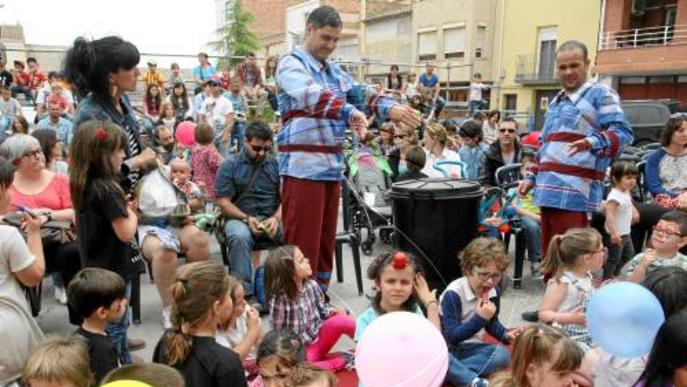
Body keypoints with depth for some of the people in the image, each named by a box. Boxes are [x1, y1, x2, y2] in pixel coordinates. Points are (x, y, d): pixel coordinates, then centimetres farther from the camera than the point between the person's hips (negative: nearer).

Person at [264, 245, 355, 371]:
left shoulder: (311, 285, -7)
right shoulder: (279, 299, -23)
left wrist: (332, 311, -10)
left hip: (318, 340, 4)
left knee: (342, 320, -23)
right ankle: (341, 361, -17)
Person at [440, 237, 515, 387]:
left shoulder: (493, 292, -1)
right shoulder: (453, 294, -23)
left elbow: (492, 323, 18)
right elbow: (452, 336, -23)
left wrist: (506, 334, -3)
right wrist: (479, 318, -31)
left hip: (470, 347, 6)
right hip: (446, 347, -5)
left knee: (502, 354, -22)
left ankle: (455, 373, -25)